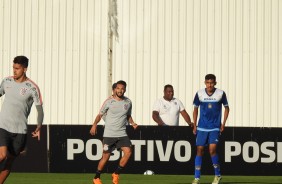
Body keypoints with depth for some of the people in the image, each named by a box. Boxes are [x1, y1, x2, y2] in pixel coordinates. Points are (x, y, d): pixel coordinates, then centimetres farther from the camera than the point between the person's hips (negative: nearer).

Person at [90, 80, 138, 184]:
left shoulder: (128, 102, 6)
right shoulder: (109, 101, -5)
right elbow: (100, 114, 2)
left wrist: (132, 123, 2)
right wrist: (94, 124, -12)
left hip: (122, 134, 3)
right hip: (109, 134, -3)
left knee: (128, 152, -13)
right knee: (106, 156, -2)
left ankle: (116, 174, 4)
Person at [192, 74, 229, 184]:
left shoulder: (221, 94, -5)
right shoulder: (199, 94, -2)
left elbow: (226, 108, 8)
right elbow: (195, 109, 11)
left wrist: (223, 123, 0)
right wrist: (194, 125, 8)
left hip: (215, 127, -2)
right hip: (202, 127, 2)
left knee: (212, 150, -14)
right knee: (199, 150, 0)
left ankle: (217, 175, 5)